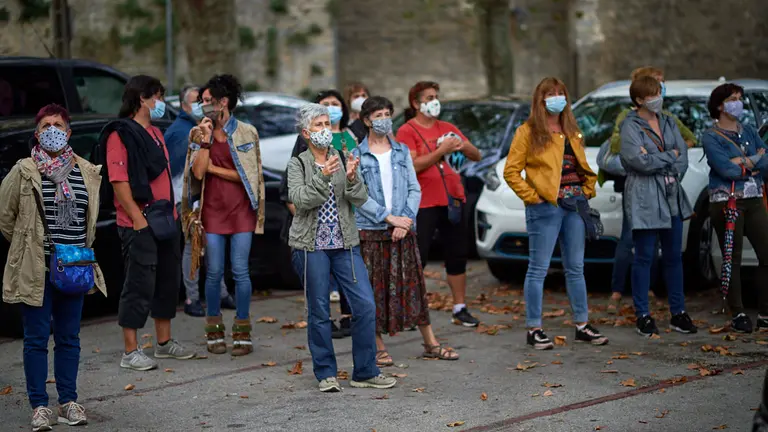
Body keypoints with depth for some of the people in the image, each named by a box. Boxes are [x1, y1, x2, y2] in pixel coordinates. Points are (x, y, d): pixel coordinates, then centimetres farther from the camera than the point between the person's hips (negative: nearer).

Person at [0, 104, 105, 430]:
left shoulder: (88, 172, 6)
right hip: (36, 269, -3)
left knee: (69, 338, 10)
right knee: (37, 339, 1)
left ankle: (68, 402, 19)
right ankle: (39, 406, 8)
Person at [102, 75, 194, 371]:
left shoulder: (155, 133, 18)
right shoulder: (120, 134, -10)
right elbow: (118, 180, -17)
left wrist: (172, 212, 16)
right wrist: (138, 218, -21)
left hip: (164, 220, 9)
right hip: (139, 224, -9)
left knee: (168, 280, 15)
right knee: (139, 285, -6)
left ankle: (164, 342, 27)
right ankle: (130, 352, 0)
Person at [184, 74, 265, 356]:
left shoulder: (247, 133, 1)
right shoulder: (198, 133, 6)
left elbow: (248, 174, -5)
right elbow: (197, 172, -6)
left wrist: (213, 169, -5)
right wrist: (205, 140, -11)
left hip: (241, 211, -1)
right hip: (212, 210, 2)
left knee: (240, 271, -1)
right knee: (214, 272, 3)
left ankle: (242, 332, 8)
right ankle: (214, 331, 13)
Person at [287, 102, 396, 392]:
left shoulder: (343, 159, 9)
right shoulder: (297, 165, 2)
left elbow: (361, 199, -1)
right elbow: (300, 199, -15)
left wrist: (351, 177, -21)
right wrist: (323, 176, -27)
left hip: (345, 245, 3)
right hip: (312, 247, -3)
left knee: (366, 306, -5)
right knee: (319, 312, 2)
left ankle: (365, 372, 6)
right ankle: (326, 373, 14)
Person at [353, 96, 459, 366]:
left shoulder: (402, 152, 11)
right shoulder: (357, 155, 0)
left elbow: (414, 189, 7)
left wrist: (406, 219, -8)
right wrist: (389, 218, -14)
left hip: (403, 229, 3)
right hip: (370, 230, -3)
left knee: (413, 284, 6)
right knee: (374, 288, 0)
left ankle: (430, 344, 13)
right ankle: (379, 348, 9)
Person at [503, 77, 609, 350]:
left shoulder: (572, 132, 17)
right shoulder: (528, 132, -3)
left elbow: (582, 166, 25)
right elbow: (511, 171, -6)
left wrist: (587, 191, 10)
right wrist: (531, 196, -12)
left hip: (574, 207, 6)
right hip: (545, 207, -6)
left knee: (576, 268, 11)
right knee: (538, 269, -2)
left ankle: (582, 325, 18)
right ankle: (534, 329, 2)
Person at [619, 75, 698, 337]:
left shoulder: (668, 123, 13)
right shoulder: (630, 126, -6)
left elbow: (683, 155, 6)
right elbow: (638, 160, -18)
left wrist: (656, 160, -9)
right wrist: (670, 156, -5)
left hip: (672, 196, 6)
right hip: (644, 198, -6)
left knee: (674, 256, 10)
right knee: (645, 256, -2)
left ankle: (678, 313, 17)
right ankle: (643, 316, 6)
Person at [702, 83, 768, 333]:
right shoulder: (711, 138, -2)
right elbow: (726, 170, -16)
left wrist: (745, 162, -12)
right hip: (727, 202, -5)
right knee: (733, 260, -1)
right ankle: (738, 316, 5)